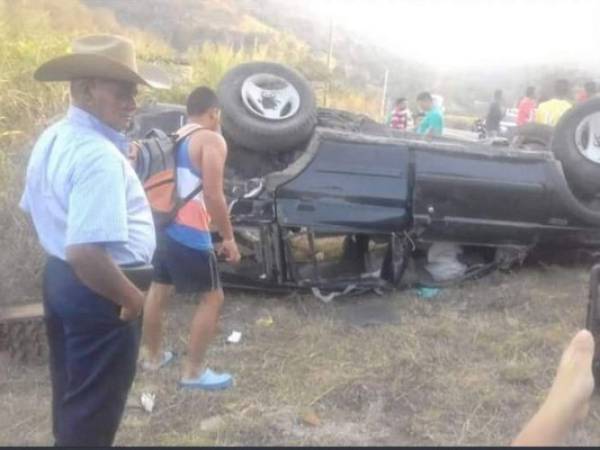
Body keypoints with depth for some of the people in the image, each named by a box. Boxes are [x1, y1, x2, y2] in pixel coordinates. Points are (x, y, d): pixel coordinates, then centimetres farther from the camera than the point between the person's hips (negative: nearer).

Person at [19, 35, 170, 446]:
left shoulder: (53, 138, 5)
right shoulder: (100, 155, -27)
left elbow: (34, 209, 17)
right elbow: (86, 252, -34)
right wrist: (131, 297, -20)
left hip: (59, 276, 10)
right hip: (96, 293, -10)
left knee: (72, 392, 27)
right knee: (94, 406, 9)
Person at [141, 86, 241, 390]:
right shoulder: (212, 140, -8)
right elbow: (213, 196, -17)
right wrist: (228, 237, -10)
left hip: (161, 225, 9)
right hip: (189, 232, -9)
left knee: (157, 290, 21)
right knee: (212, 297, 3)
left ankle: (153, 356, 37)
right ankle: (193, 372, 5)